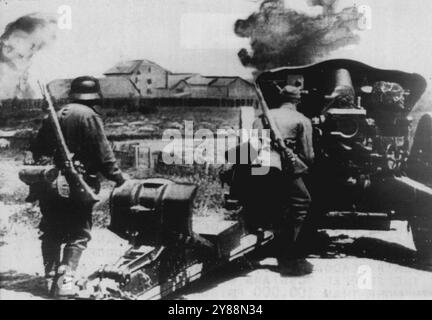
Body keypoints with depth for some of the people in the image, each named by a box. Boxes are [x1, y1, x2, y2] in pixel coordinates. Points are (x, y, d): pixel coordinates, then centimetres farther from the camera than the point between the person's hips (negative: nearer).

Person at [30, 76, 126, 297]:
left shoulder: (54, 115, 12)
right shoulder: (89, 116, -8)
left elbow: (37, 149, 16)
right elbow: (103, 153, -12)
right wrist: (118, 177, -4)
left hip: (50, 184, 6)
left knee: (51, 233, 16)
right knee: (78, 233, 2)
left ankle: (51, 277, 21)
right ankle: (66, 278, -7)